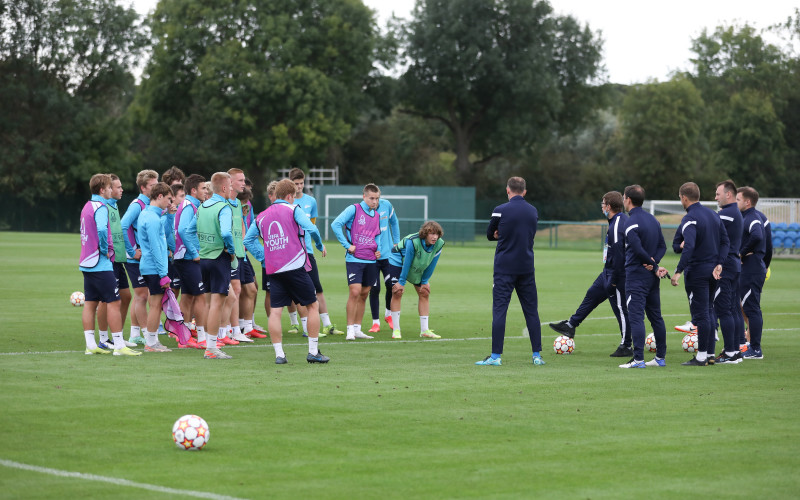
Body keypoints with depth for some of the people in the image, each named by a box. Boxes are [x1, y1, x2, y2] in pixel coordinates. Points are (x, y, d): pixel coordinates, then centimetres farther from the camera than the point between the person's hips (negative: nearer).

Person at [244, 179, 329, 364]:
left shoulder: (262, 216, 13)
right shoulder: (293, 210, -1)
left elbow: (248, 240, 16)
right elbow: (310, 228, -14)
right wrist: (320, 245, 2)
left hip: (273, 270, 4)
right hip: (295, 266, -4)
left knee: (275, 311, 2)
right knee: (312, 306, 8)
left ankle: (279, 354, -3)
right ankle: (313, 352, 7)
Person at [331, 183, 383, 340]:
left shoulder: (376, 215, 14)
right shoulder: (353, 210, -6)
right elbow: (335, 224, -13)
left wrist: (378, 250, 9)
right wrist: (347, 245, -14)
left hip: (371, 260, 6)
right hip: (354, 259, -6)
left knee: (364, 294, 8)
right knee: (355, 292, -14)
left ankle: (357, 329, 15)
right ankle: (350, 329, -7)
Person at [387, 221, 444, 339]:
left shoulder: (439, 244, -22)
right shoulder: (413, 241, -38)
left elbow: (431, 265, -11)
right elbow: (407, 263, -29)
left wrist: (425, 281, -5)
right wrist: (402, 282, -22)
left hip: (417, 268, 5)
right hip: (397, 261, -5)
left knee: (424, 293, 0)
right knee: (397, 292, -12)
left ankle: (424, 330, 5)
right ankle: (396, 330, -5)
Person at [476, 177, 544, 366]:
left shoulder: (500, 211, -7)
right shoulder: (533, 211, 7)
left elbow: (490, 235, 6)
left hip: (504, 269, -4)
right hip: (527, 269, 4)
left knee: (499, 311, -4)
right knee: (531, 311, 9)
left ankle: (496, 356, -7)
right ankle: (537, 355, 9)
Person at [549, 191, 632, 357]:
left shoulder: (616, 226, -23)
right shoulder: (624, 220, 10)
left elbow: (618, 255, -26)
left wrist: (613, 281, -22)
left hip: (617, 275, -11)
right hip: (608, 272, 11)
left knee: (621, 309, -1)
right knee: (592, 295, 21)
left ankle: (625, 347, 7)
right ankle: (570, 325, 33)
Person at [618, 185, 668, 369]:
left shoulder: (631, 222, -14)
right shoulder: (652, 219, 12)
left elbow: (638, 249, -22)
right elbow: (662, 246, 11)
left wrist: (653, 264, -9)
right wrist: (654, 263, -4)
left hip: (636, 276, -8)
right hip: (653, 277, 8)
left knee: (636, 317, -8)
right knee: (656, 317, 13)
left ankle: (638, 359, -13)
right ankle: (660, 357, 17)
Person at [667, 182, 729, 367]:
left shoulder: (689, 219, -15)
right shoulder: (713, 214, 11)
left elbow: (689, 247, -27)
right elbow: (725, 242, 9)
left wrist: (678, 271, -26)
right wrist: (719, 263, 2)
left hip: (696, 272, -8)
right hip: (712, 272, 8)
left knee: (700, 315, -5)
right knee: (708, 313, 14)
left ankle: (701, 357, -3)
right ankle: (710, 354, 17)